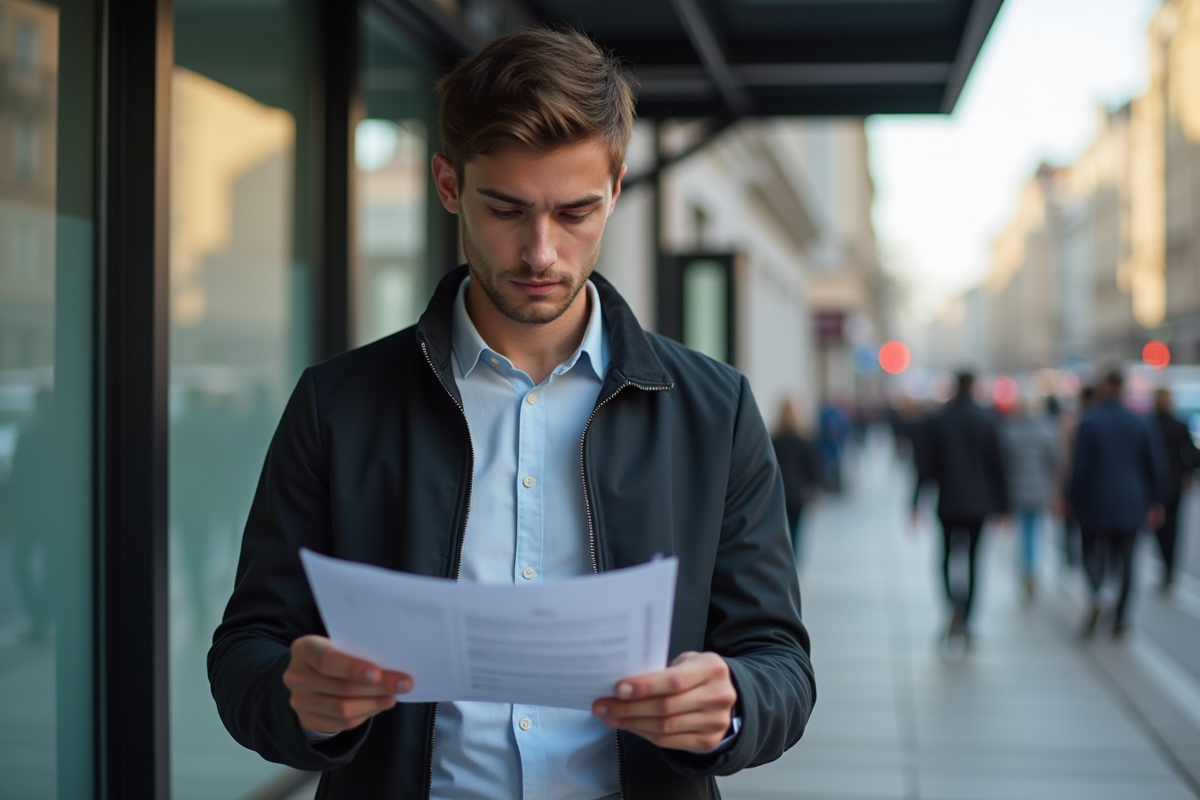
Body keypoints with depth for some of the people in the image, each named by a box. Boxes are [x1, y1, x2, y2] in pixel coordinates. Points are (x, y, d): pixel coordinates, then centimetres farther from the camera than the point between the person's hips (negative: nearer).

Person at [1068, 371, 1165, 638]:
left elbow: (1080, 466, -10)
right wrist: (1154, 502, 13)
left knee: (1093, 553, 7)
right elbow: (1154, 464, 5)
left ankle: (1096, 595, -23)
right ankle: (1119, 620, 9)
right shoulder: (1139, 423, 3)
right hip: (1130, 504, 3)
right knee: (1123, 559, 11)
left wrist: (1075, 501, 1)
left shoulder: (1089, 422, -9)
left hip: (1097, 504, -3)